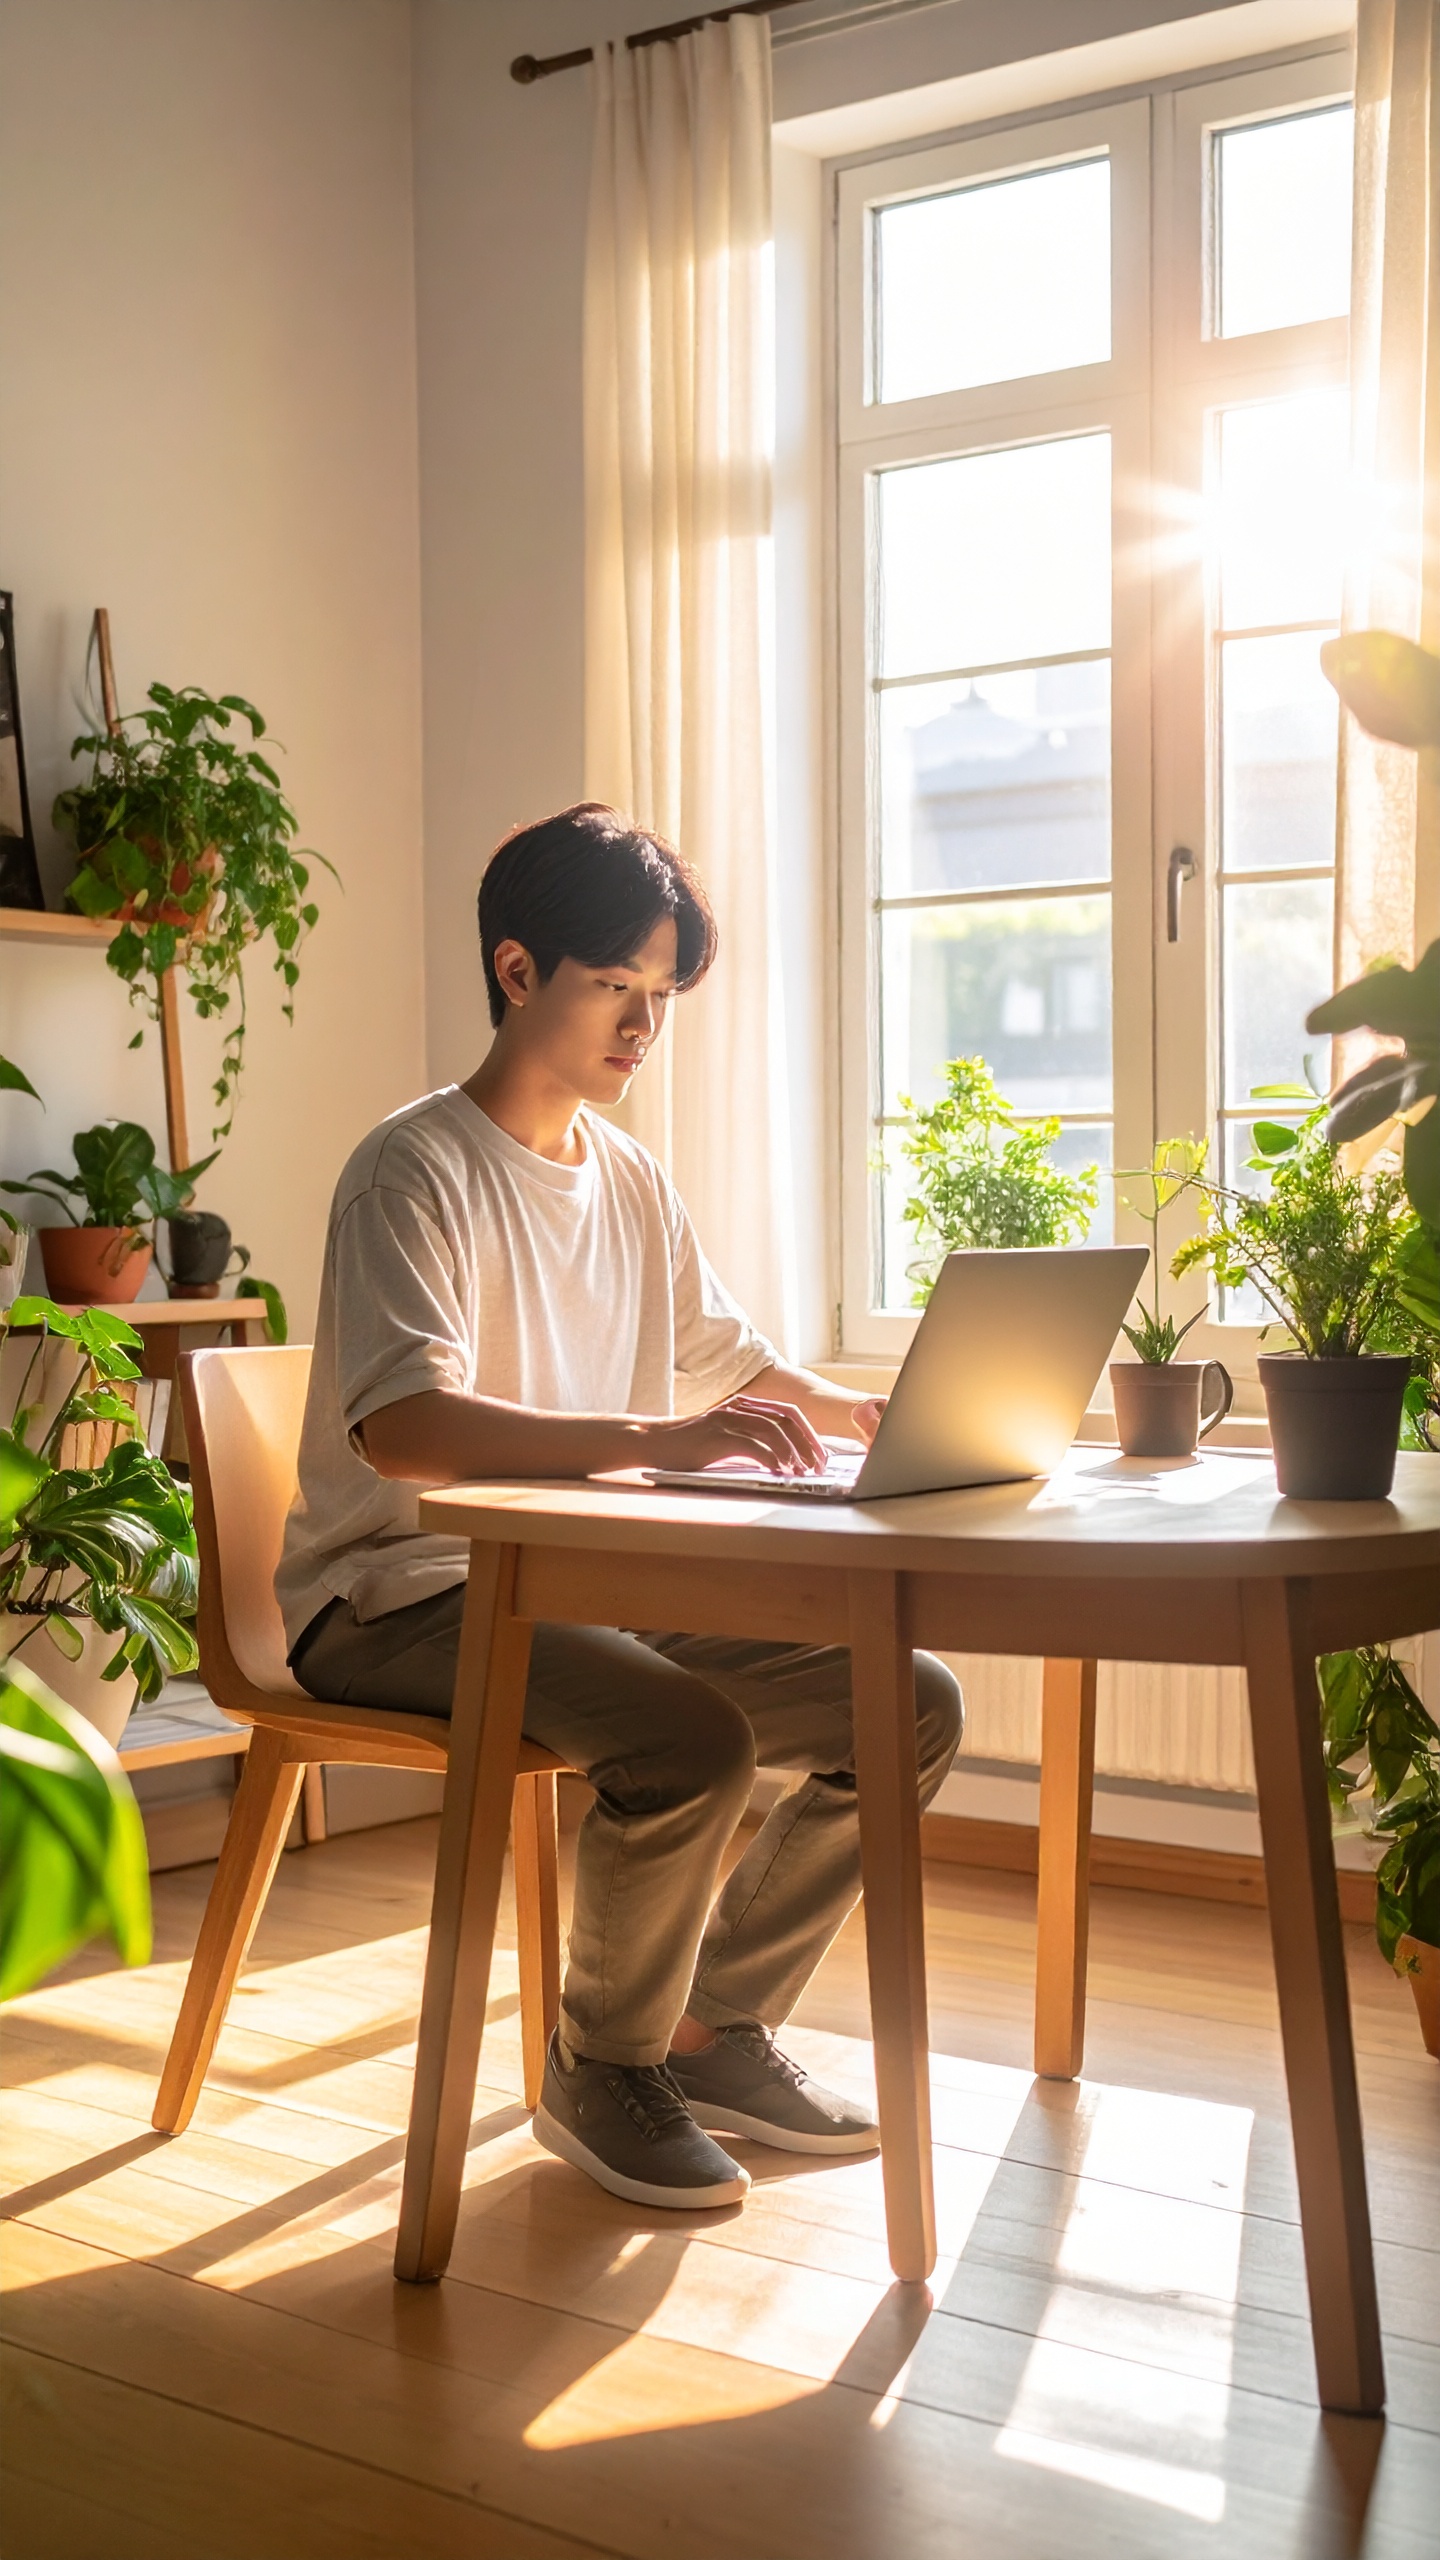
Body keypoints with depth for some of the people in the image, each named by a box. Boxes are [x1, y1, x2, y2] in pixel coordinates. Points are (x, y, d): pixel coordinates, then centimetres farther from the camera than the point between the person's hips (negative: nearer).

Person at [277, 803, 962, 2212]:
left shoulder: (630, 1180, 12)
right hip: (402, 1598, -7)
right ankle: (600, 2069, -3)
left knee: (911, 1704, -6)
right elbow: (399, 1429, -28)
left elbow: (731, 1363, 21)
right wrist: (656, 1437, -39)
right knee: (691, 1736, -32)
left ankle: (714, 2025, 11)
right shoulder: (417, 1170, -13)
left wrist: (889, 1417, 1)